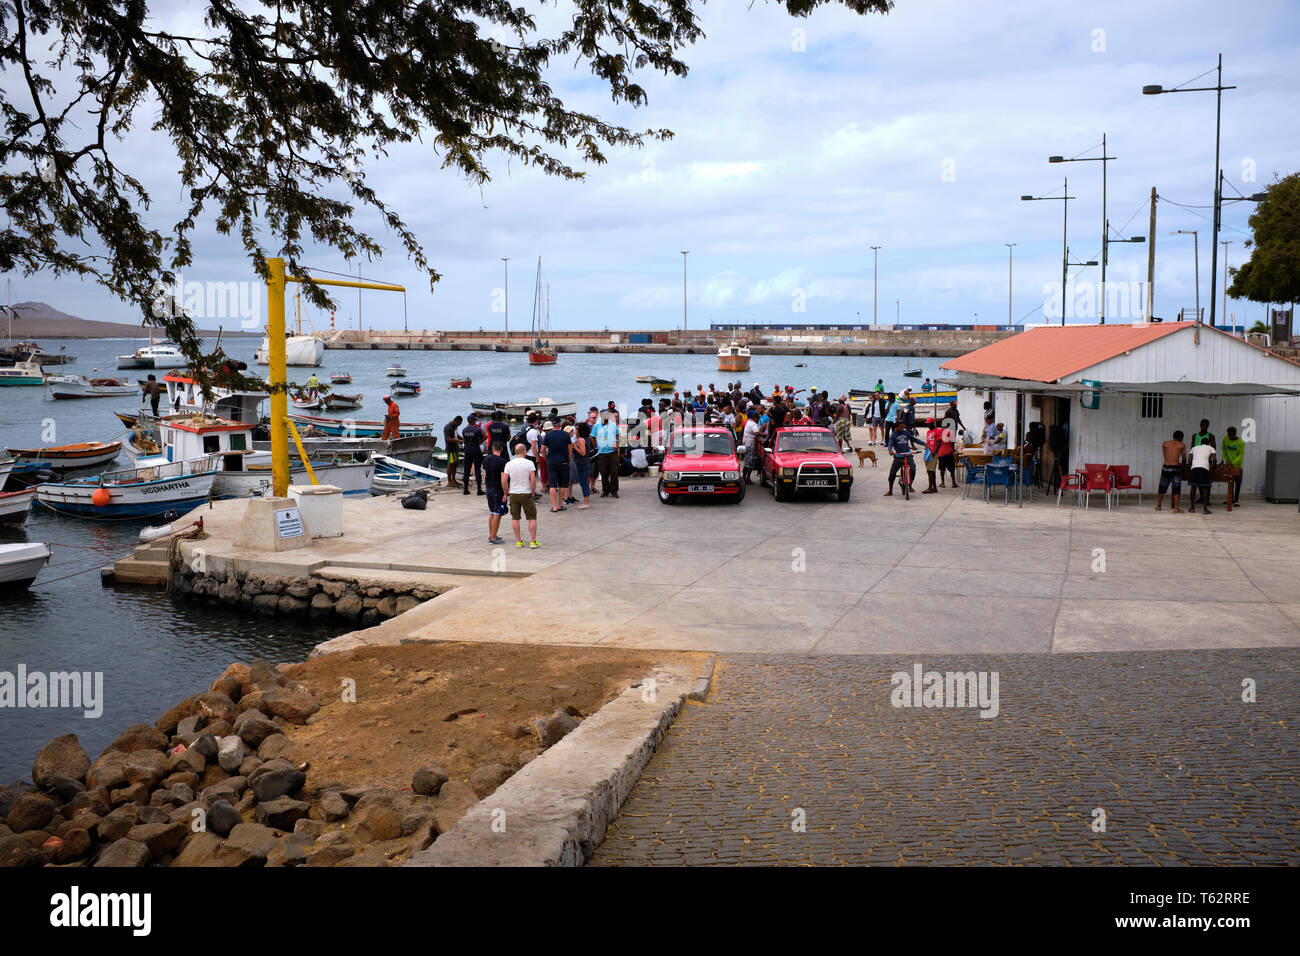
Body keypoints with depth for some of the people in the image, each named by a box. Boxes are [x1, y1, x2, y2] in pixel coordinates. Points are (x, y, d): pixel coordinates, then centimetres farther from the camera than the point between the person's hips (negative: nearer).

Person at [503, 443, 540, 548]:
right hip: (526, 493, -3)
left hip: (513, 494, 3)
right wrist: (533, 491, -3)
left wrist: (507, 492, 10)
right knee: (532, 517, 6)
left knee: (515, 518, 11)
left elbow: (504, 480, -3)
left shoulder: (509, 464, 0)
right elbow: (533, 479, -16)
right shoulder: (529, 463, -9)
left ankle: (518, 541, 13)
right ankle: (533, 542, 3)